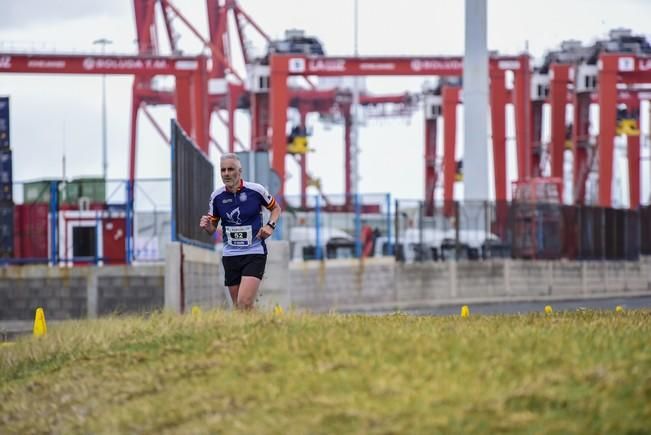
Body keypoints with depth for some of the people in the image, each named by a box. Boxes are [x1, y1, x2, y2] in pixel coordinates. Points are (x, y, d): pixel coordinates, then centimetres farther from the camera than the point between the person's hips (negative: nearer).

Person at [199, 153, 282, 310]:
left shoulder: (256, 190, -6)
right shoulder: (216, 196, 2)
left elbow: (276, 208, 11)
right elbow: (212, 228, 12)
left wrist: (270, 225, -8)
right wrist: (206, 226, -12)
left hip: (254, 253, -4)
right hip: (230, 255, 4)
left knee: (244, 303, -20)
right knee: (238, 307, 7)